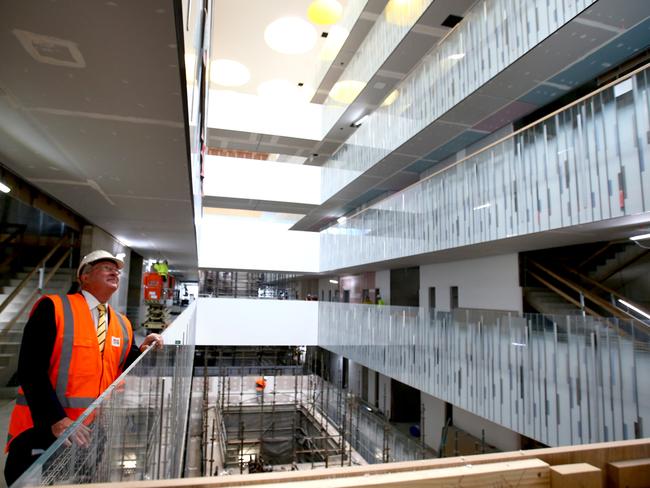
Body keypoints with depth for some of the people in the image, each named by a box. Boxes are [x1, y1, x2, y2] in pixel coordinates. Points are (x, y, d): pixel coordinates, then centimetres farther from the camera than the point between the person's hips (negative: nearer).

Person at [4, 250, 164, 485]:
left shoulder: (123, 325, 8)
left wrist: (142, 351, -7)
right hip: (41, 429, -5)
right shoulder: (53, 307, -9)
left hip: (91, 434, 6)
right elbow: (31, 369, -16)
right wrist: (57, 419, -24)